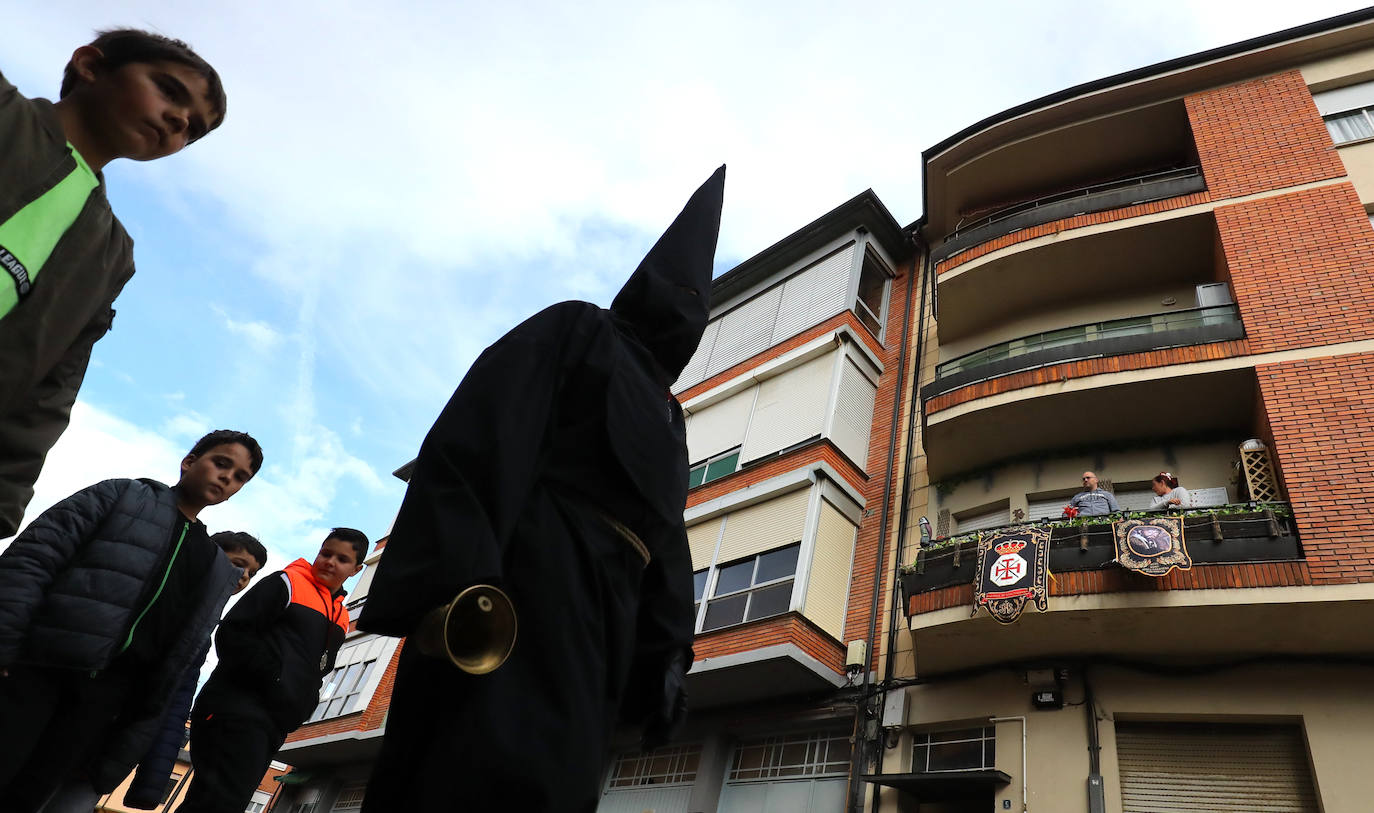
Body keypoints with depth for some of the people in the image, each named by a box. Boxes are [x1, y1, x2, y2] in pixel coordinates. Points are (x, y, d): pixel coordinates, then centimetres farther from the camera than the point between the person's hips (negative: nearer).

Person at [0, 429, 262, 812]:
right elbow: (32, 557, -5)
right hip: (37, 665, -3)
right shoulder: (124, 495, 7)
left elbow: (180, 656, 13)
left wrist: (137, 733, 6)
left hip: (107, 697, 3)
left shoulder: (216, 571, 17)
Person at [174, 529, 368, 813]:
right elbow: (232, 632, -9)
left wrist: (302, 706, 6)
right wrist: (272, 675, -15)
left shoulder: (341, 618, 19)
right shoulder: (287, 583, -2)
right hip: (240, 706, -7)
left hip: (275, 729, 7)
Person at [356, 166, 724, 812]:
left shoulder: (666, 419, 32)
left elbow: (667, 548, 23)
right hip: (529, 578, -7)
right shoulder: (578, 328, 12)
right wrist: (460, 575, -20)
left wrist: (667, 657, 12)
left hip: (602, 615, 8)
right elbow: (485, 432, -6)